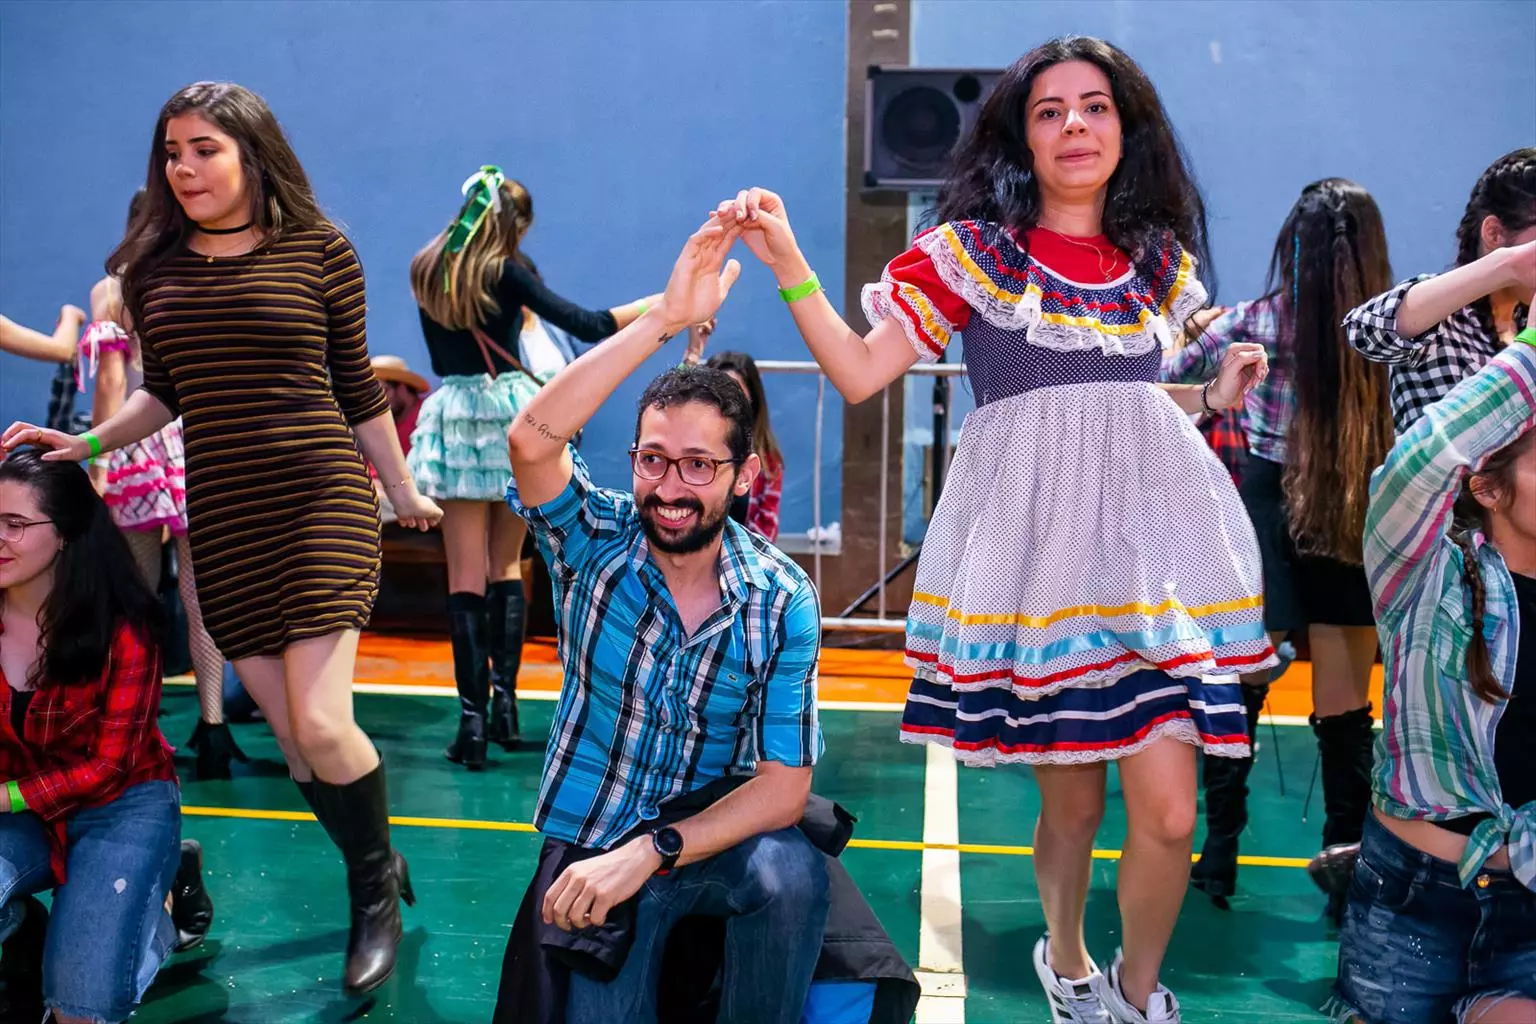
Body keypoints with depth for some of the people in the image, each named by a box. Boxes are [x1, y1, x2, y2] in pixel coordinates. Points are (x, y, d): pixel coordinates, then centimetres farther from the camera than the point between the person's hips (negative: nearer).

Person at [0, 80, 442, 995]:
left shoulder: (318, 250, -2)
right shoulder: (154, 266, 7)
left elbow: (358, 388, 5)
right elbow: (165, 394, 18)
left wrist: (405, 491, 11)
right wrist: (85, 444, 6)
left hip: (321, 502, -4)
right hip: (221, 519, 4)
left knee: (322, 725, -12)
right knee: (291, 734, 7)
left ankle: (377, 892, 14)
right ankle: (378, 874, 29)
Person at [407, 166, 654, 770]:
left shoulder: (427, 272, 8)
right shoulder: (506, 273, -6)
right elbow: (586, 325, -12)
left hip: (453, 416, 2)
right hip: (511, 411, -2)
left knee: (466, 576, 1)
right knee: (507, 566, 13)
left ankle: (474, 717, -5)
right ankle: (504, 700, 9)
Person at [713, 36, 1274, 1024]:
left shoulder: (1160, 262, 12)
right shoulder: (973, 251, 0)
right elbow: (859, 372, -7)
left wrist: (1212, 397, 9)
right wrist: (787, 262, -15)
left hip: (1149, 531, 3)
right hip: (1035, 545, -2)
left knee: (1169, 810, -5)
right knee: (1072, 801, 8)